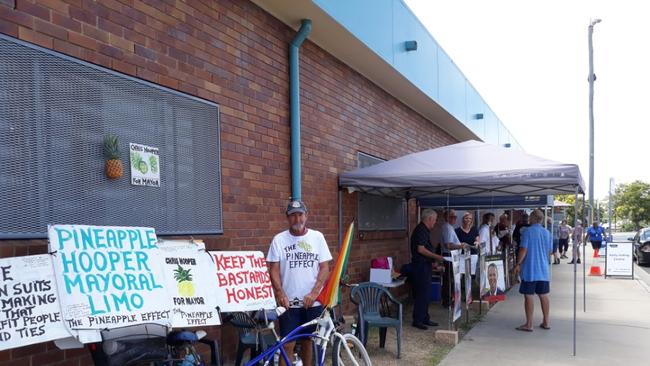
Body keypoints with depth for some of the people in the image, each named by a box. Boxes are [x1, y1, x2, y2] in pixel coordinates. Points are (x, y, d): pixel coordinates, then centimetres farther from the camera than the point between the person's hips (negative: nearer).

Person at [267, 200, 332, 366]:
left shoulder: (317, 237, 1)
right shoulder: (279, 239, -1)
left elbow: (324, 267, -1)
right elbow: (274, 269, -3)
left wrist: (314, 292, -12)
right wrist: (280, 293, -17)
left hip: (313, 301, 2)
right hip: (289, 302, -1)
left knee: (308, 340, 14)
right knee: (288, 344, -2)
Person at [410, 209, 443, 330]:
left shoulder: (424, 230, 16)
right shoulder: (421, 230, -16)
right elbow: (420, 249, -23)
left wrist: (432, 260, 25)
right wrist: (436, 256, -19)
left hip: (424, 265, 11)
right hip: (420, 265, -11)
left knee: (426, 293, 15)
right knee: (422, 293, -7)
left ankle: (425, 318, 22)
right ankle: (417, 320, 0)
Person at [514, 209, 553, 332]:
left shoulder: (528, 232, -11)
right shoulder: (547, 233, 7)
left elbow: (523, 250, -15)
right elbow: (550, 252, 14)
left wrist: (518, 264, -7)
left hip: (529, 270, -6)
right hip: (543, 270, 6)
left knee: (528, 296, 0)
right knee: (544, 295, 13)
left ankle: (529, 324, 4)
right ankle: (546, 322, 21)